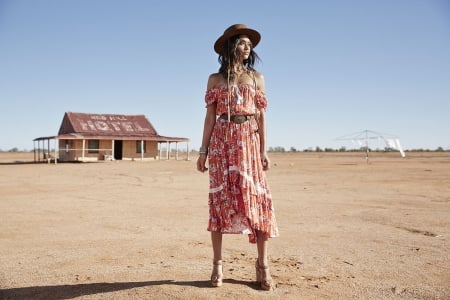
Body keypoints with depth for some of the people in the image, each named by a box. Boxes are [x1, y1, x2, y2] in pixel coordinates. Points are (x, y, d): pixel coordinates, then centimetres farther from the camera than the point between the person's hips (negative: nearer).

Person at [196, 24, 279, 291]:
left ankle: (263, 264, 1)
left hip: (249, 140, 0)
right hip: (222, 141, 0)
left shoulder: (257, 77, 12)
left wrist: (264, 150, -1)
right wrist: (203, 150, 0)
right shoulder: (215, 79, 11)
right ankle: (218, 264, 5)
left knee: (256, 196, -6)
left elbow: (261, 115, 7)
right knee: (221, 196, -2)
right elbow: (210, 116, 7)